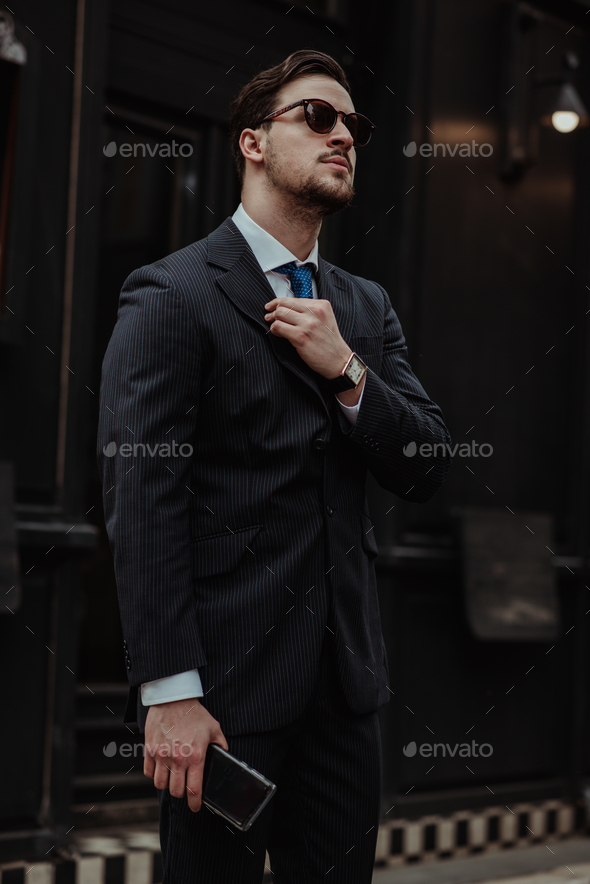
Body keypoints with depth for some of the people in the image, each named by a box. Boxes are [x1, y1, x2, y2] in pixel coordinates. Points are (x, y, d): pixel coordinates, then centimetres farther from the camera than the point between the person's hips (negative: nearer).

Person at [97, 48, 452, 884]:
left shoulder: (367, 306, 15)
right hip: (227, 681, -6)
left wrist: (346, 370, -10)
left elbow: (426, 470, 8)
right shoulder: (171, 295, -7)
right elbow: (140, 498, -14)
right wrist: (169, 692, -19)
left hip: (344, 675, 6)